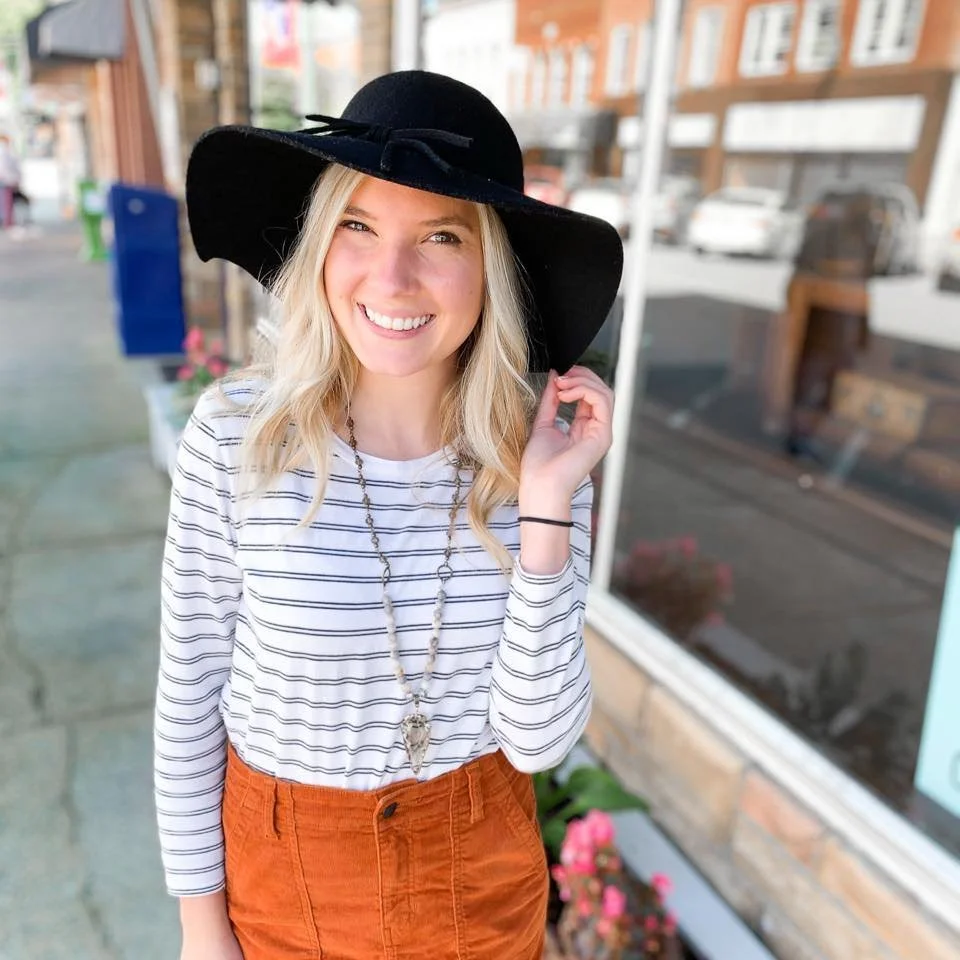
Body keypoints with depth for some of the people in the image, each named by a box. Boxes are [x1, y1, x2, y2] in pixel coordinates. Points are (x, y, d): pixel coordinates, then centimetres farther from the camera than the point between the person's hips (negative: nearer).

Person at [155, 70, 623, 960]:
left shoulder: (540, 446, -17)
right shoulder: (235, 430, -21)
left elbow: (537, 739, -17)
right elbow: (189, 691, -10)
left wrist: (545, 507, -27)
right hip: (286, 856, -1)